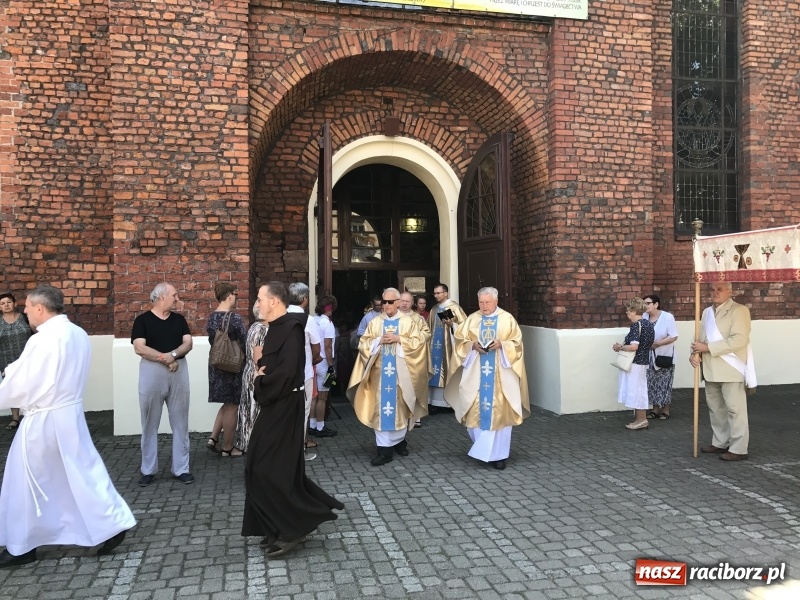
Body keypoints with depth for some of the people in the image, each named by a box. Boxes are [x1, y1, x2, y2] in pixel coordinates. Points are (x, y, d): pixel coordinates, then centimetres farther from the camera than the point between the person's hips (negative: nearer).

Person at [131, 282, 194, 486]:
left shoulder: (179, 319, 11)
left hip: (178, 372, 3)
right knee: (150, 423, 5)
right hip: (152, 372, -3)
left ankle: (181, 468, 14)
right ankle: (148, 470, 16)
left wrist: (173, 354, -17)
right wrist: (165, 360, -14)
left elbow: (188, 343, 1)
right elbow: (140, 348, -11)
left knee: (180, 422, 6)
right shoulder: (142, 320, -1)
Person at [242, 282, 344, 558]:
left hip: (284, 407, -9)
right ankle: (284, 526, 25)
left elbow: (287, 371, -26)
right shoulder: (276, 328, 11)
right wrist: (261, 376, -5)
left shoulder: (291, 328, -17)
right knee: (278, 466, 14)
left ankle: (292, 527, 9)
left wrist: (261, 381, -10)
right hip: (275, 405, 9)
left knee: (272, 468, -4)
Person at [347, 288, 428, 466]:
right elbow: (363, 344, 5)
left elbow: (418, 342, -4)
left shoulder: (408, 322, 4)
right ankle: (384, 449, 0)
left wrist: (399, 339, -14)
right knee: (381, 408, -3)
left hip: (400, 372, -1)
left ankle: (399, 440, 28)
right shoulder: (374, 322, 8)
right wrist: (379, 340, -11)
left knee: (400, 406, 7)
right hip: (380, 372, 1)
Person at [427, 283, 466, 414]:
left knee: (447, 372, -3)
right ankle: (436, 402, 7)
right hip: (435, 346, 6)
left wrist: (452, 324, -24)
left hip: (448, 347, -6)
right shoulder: (434, 310, 12)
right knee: (435, 373, 4)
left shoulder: (454, 308, -6)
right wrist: (429, 342, 11)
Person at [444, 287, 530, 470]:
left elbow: (516, 342, 0)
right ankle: (483, 447, 22)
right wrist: (472, 345, -12)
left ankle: (498, 453, 7)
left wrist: (501, 344, -17)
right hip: (476, 373, 2)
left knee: (500, 411, -1)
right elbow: (460, 340, 7)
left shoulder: (507, 319, 3)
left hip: (500, 373, -1)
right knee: (476, 409, 1)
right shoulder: (471, 319, 8)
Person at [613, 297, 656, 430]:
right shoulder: (648, 323, 9)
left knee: (636, 389, -1)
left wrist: (620, 347, -11)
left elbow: (634, 346, -27)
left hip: (635, 363, -9)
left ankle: (641, 419, 6)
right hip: (644, 361, 9)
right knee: (640, 389, 15)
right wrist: (624, 345, 12)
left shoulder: (636, 325, -19)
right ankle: (641, 418, 22)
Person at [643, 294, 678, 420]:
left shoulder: (667, 317, -14)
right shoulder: (644, 317, -3)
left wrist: (657, 343, -23)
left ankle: (665, 410, 18)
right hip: (650, 356, 4)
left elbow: (674, 336, -15)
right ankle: (655, 409, 20)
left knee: (664, 383, 4)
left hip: (664, 355, -4)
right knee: (652, 383, 7)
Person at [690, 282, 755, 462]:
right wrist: (695, 353, -4)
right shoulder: (707, 312, 14)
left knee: (735, 410, -2)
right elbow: (701, 337, 17)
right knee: (715, 408, 15)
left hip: (731, 370, -7)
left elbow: (739, 340, -20)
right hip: (712, 369, 8)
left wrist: (707, 348, -19)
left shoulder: (739, 310, -9)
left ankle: (738, 449, 4)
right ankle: (720, 443, 27)